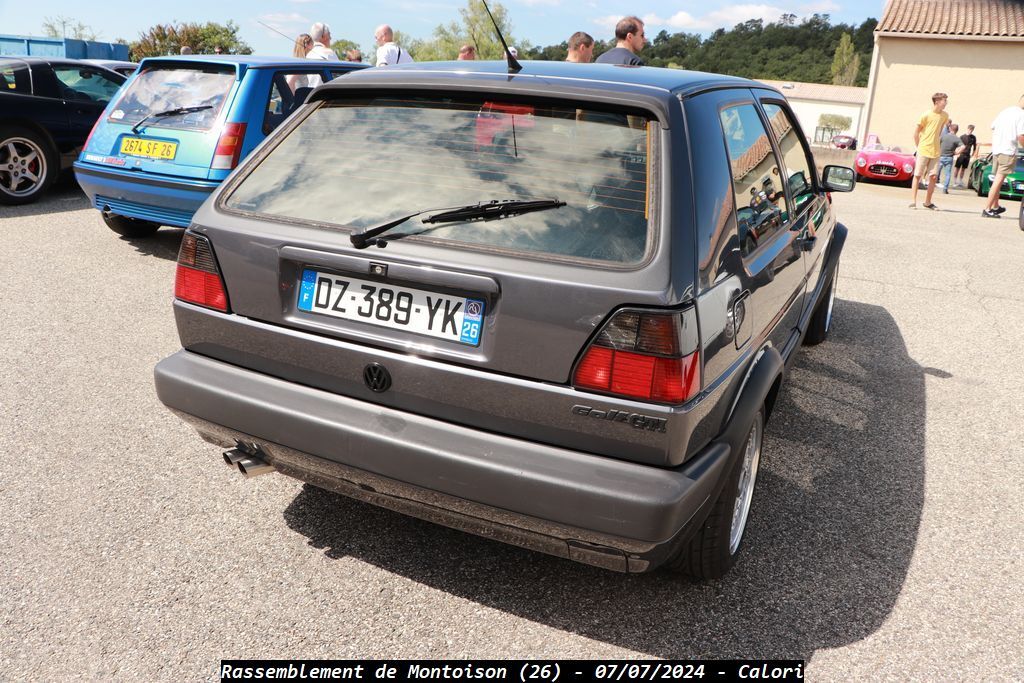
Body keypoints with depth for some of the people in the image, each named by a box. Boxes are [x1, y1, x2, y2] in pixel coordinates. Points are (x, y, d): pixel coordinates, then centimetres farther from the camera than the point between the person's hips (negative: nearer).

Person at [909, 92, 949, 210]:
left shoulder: (945, 116, 6)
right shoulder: (926, 115, -9)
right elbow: (916, 132, -3)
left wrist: (934, 143, 14)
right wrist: (919, 147, -1)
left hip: (935, 151, 5)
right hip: (923, 150, -5)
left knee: (933, 176, 2)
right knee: (917, 175, -1)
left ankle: (927, 202, 10)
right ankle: (913, 201, 2)